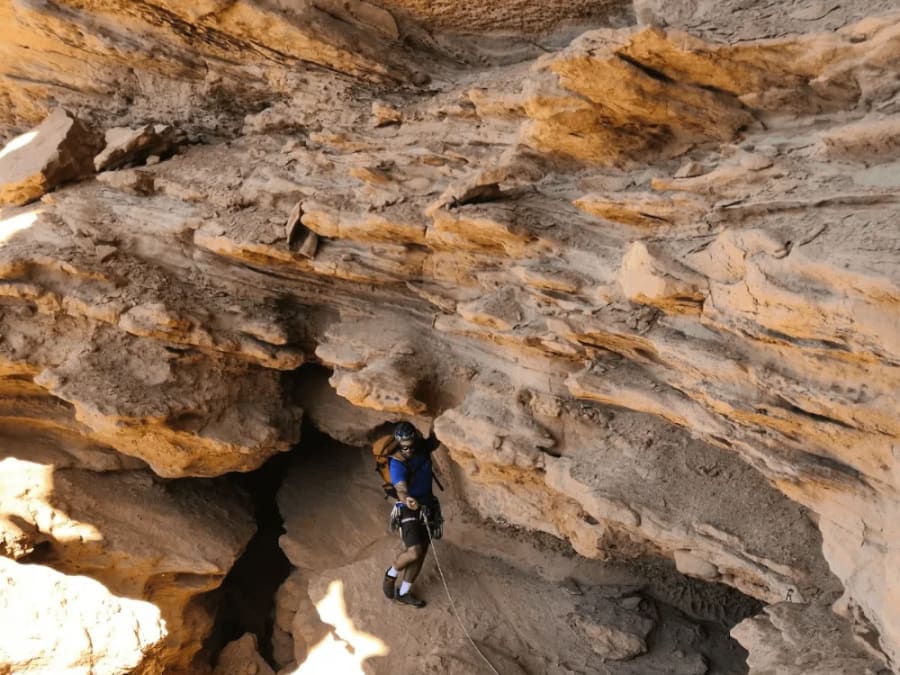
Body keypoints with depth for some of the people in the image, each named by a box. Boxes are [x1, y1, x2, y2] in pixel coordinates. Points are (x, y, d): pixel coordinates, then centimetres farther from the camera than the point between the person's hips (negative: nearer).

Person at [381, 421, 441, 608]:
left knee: (421, 553, 9)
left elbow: (436, 441, 19)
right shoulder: (397, 463, -23)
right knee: (414, 553, -21)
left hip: (428, 508, 6)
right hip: (409, 510, -6)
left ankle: (404, 593, 24)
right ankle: (391, 574, 10)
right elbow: (401, 489, -41)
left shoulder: (423, 447, -6)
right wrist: (407, 500, -61)